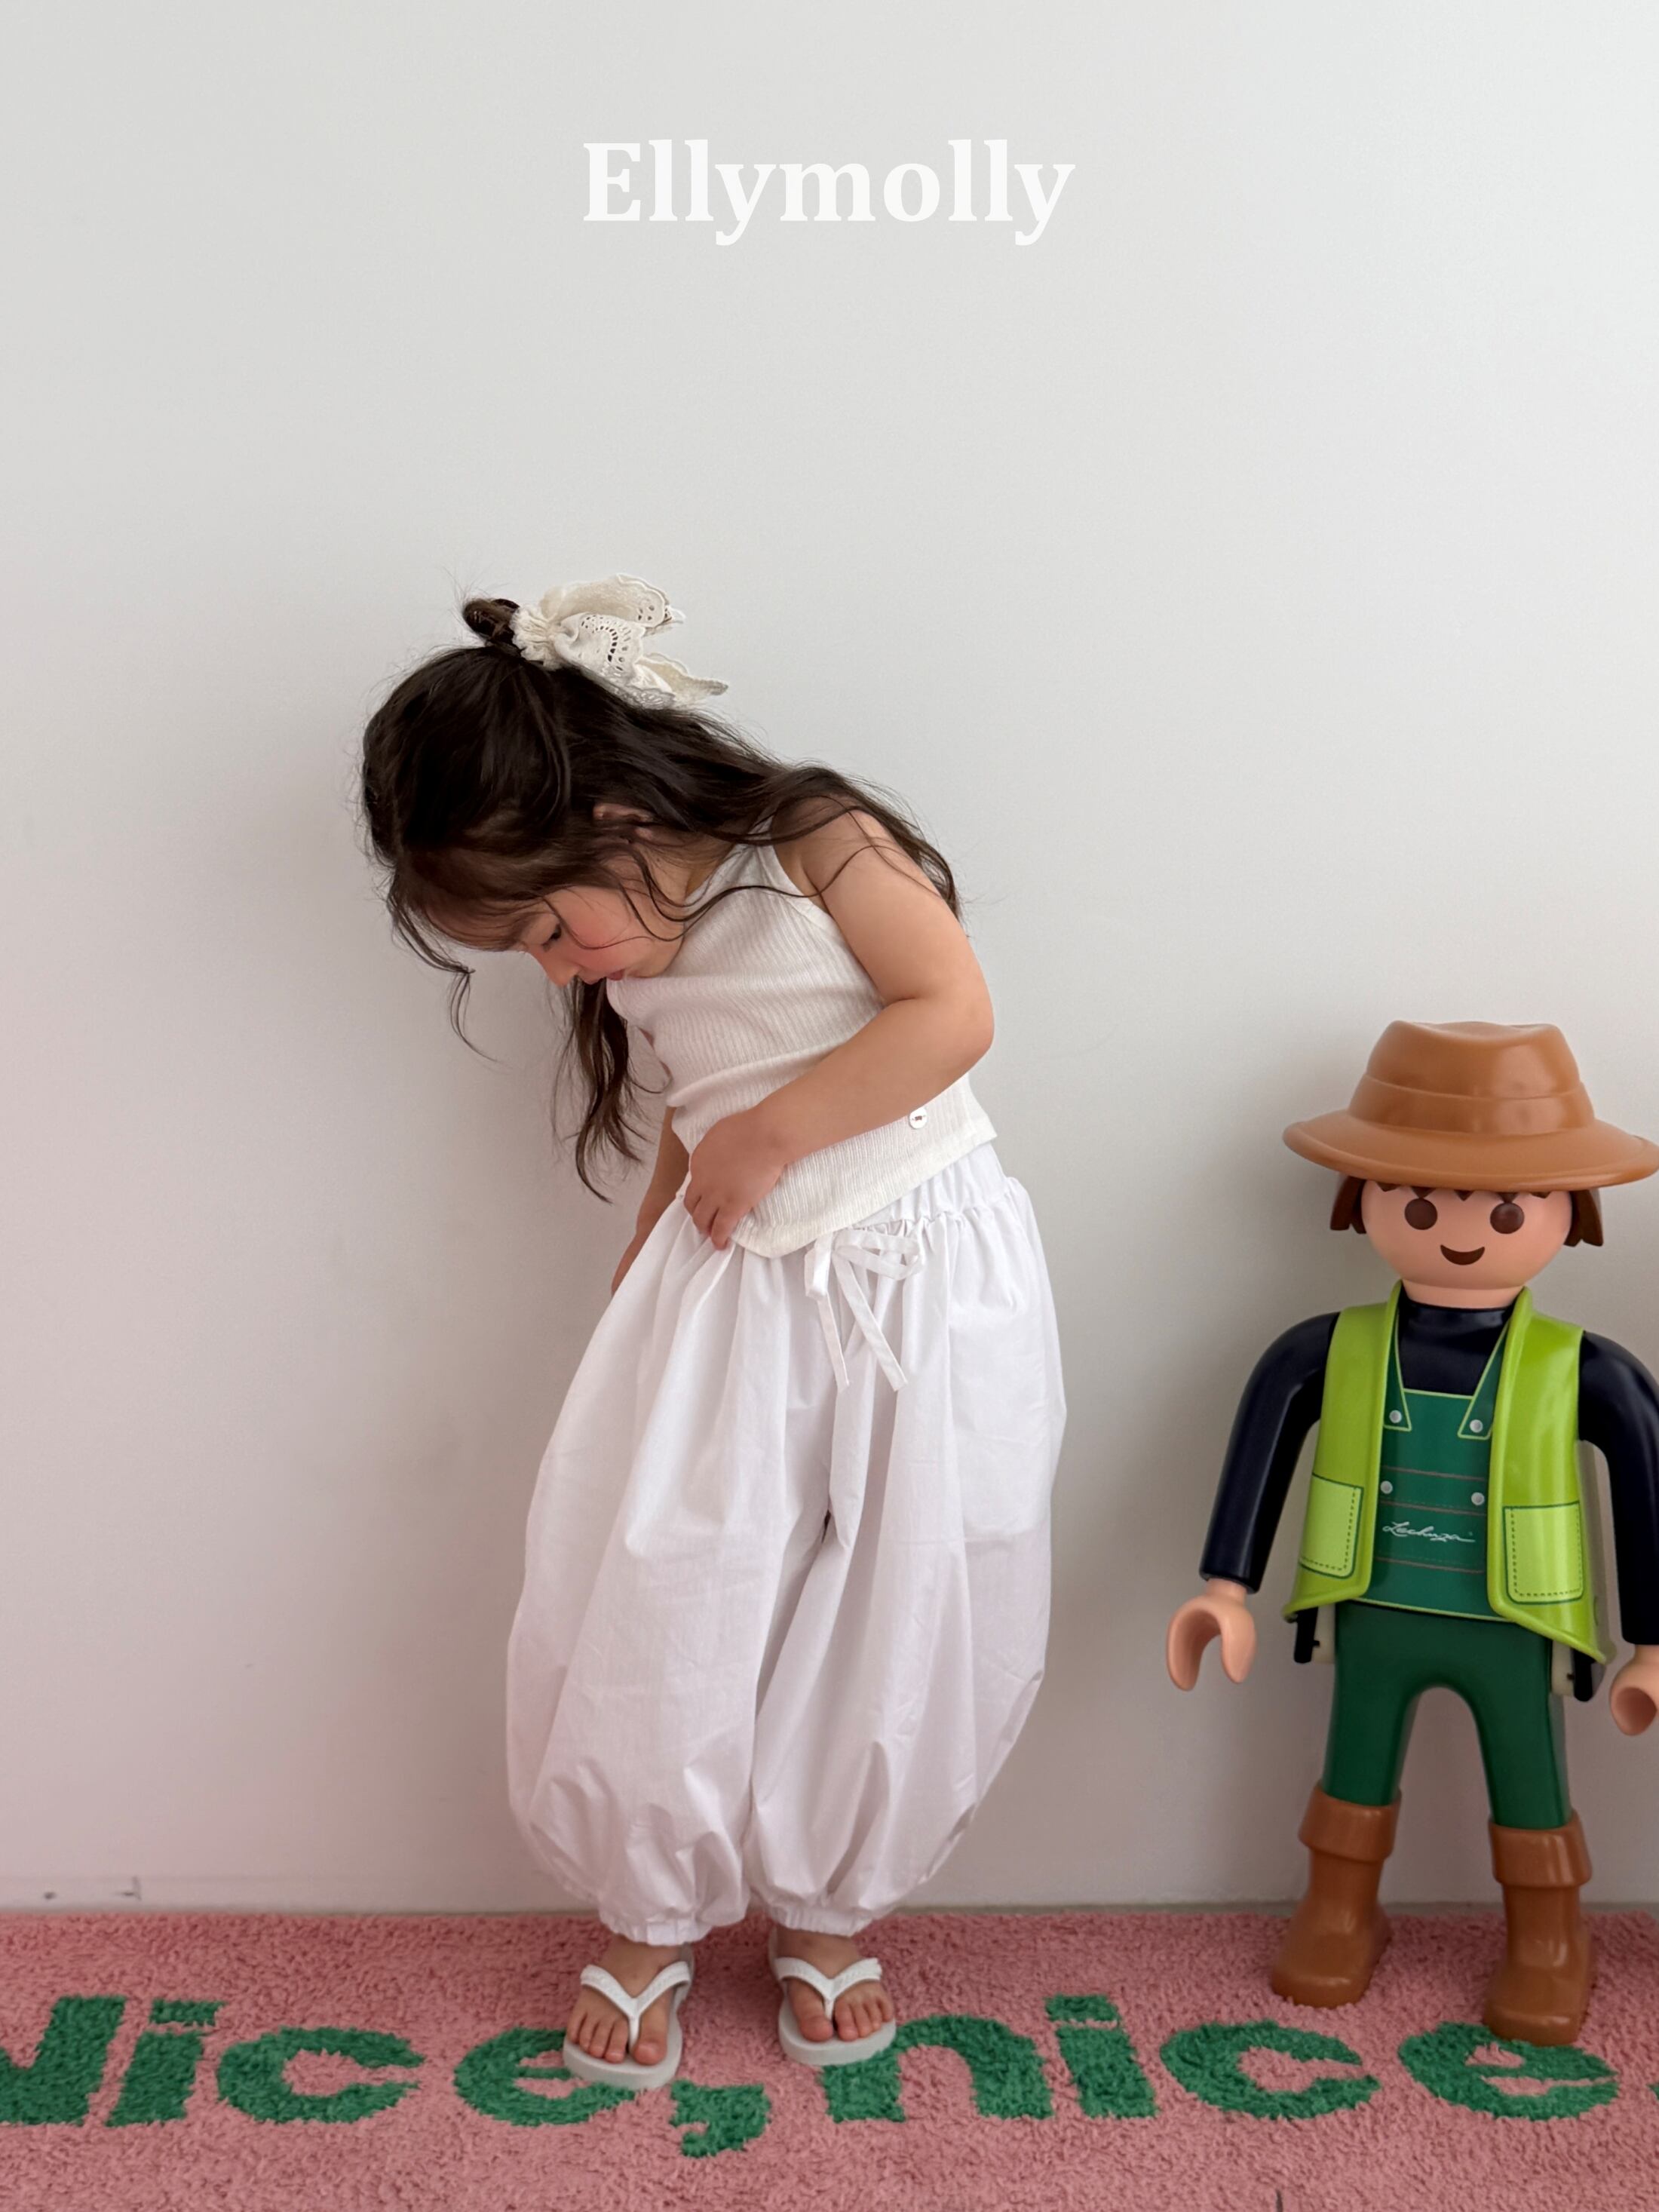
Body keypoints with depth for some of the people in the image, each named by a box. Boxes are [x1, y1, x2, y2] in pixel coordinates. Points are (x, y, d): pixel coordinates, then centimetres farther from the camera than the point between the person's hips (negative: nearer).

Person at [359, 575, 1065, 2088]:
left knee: (890, 1624, 6)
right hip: (728, 1297, 5)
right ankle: (653, 1915, 23)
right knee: (652, 1614, 0)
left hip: (917, 1280, -4)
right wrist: (636, 1271, 10)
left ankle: (823, 1907, 30)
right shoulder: (643, 962, 6)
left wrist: (769, 1134, -19)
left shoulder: (821, 844, -12)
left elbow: (954, 1013, -21)